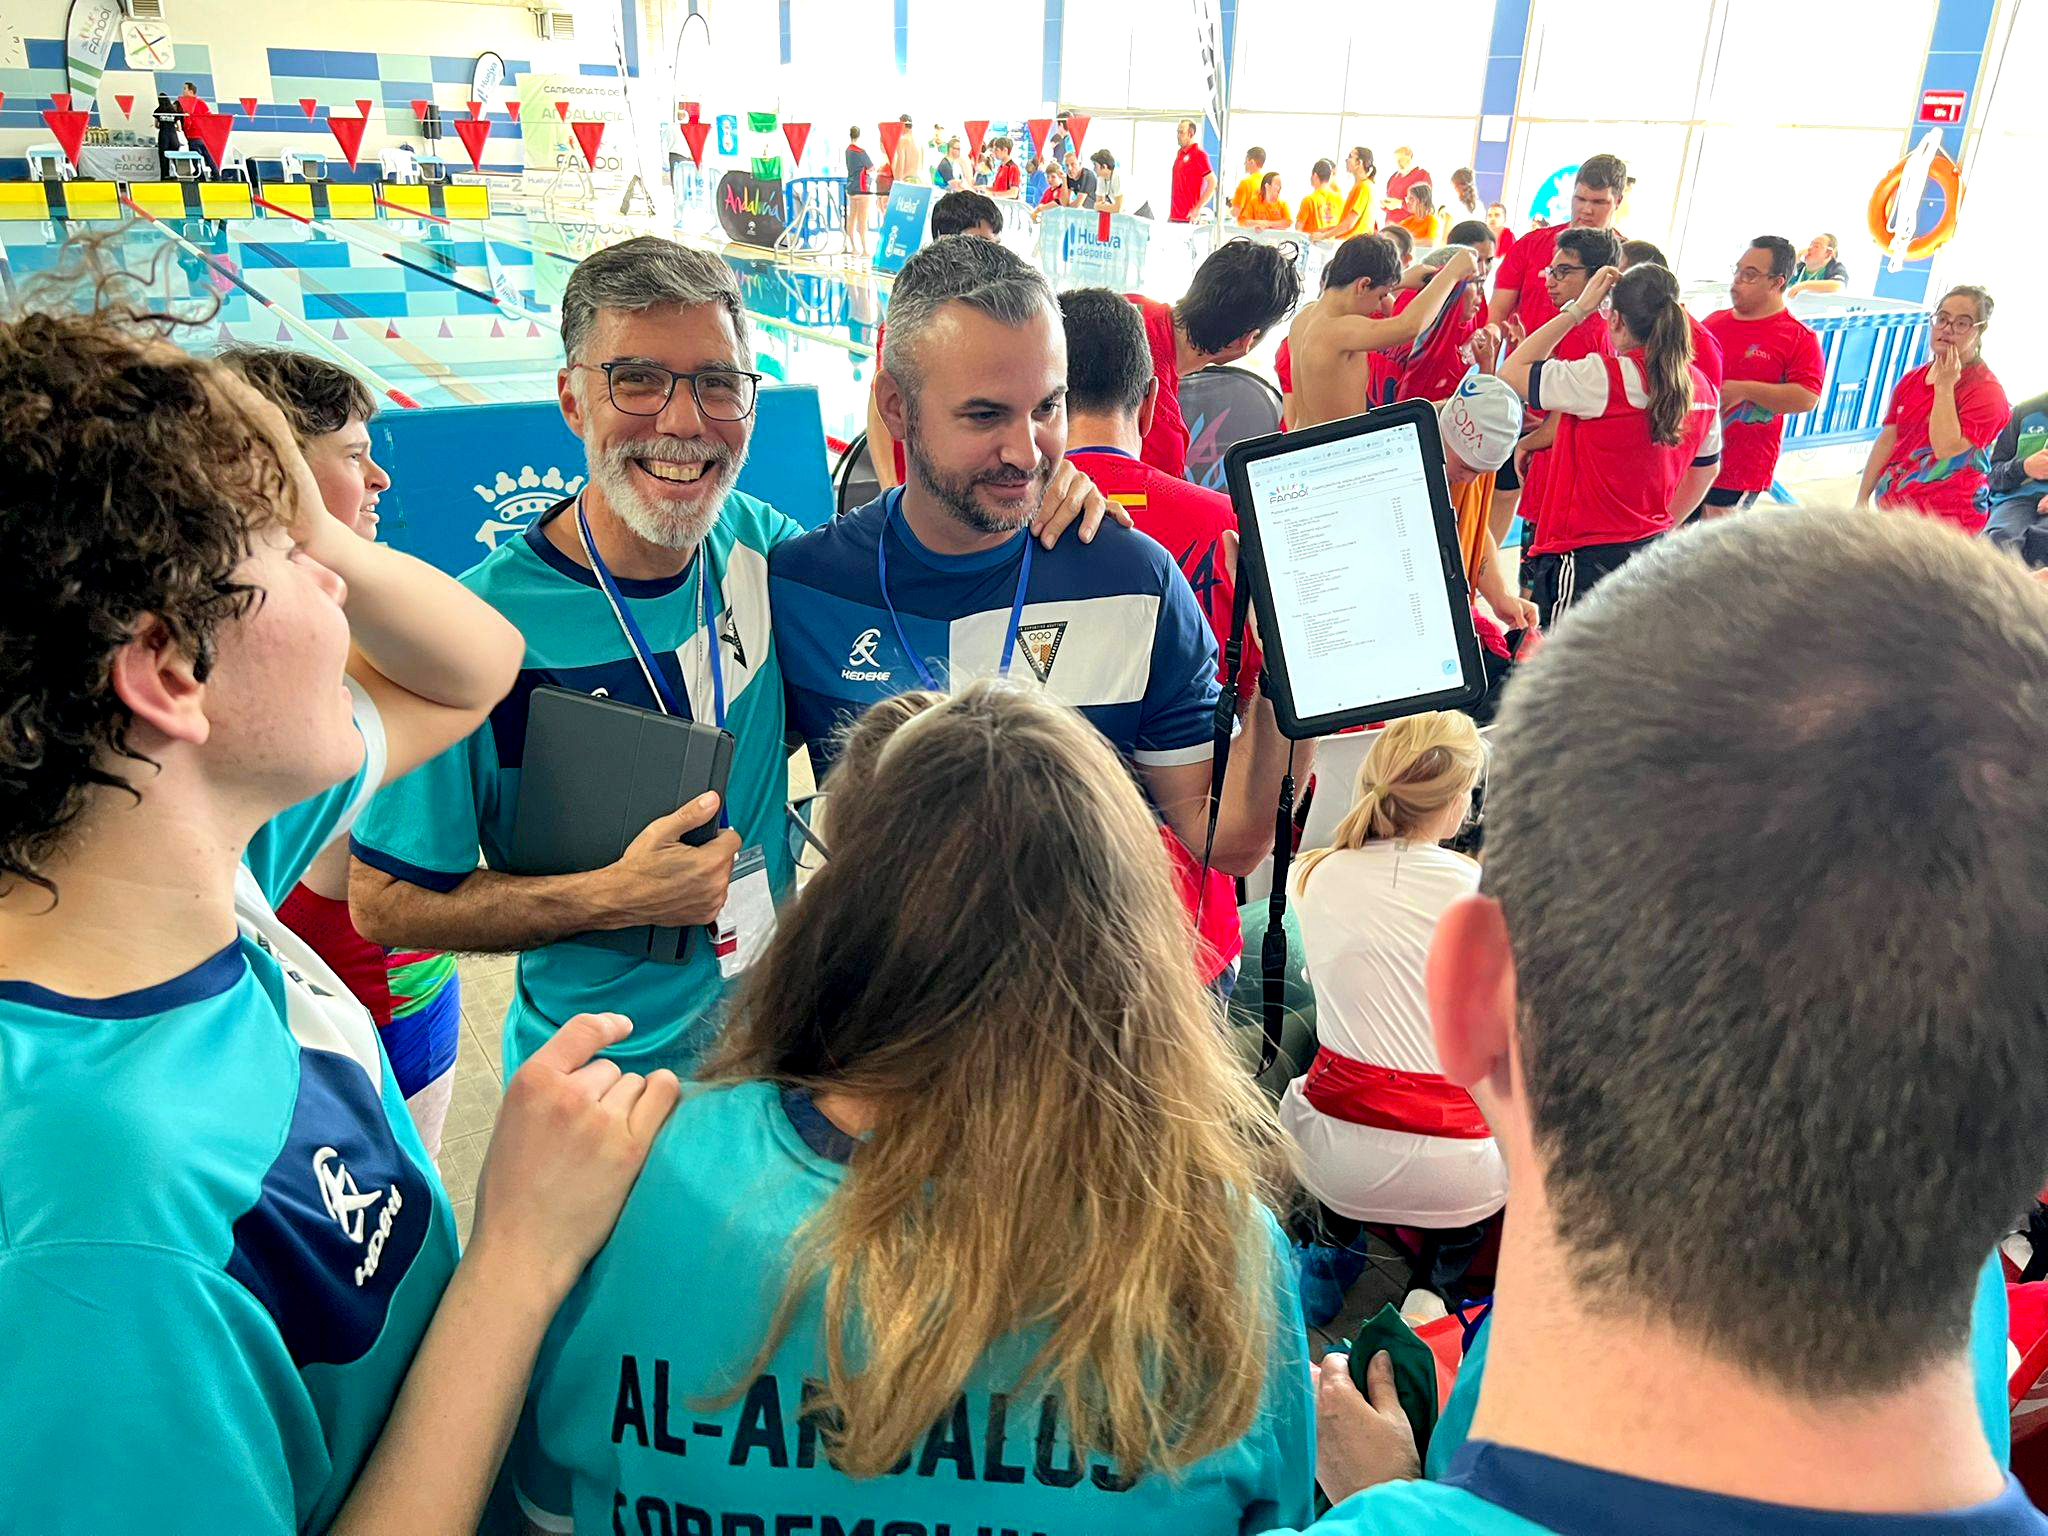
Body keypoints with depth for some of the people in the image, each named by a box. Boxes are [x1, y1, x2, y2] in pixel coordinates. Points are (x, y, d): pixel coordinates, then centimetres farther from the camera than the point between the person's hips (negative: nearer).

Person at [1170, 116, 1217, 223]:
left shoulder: (1199, 154, -8)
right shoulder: (1179, 153, 16)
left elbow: (1213, 182, -14)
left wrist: (1198, 208, -18)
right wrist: (1172, 212, 17)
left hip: (1188, 218, -8)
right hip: (1174, 217, 8)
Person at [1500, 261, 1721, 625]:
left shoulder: (1605, 378, -16)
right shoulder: (1701, 386, 8)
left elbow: (1512, 373, -8)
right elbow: (1707, 469, 21)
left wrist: (1577, 309, -3)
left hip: (1587, 558, -8)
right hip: (1652, 552, 8)